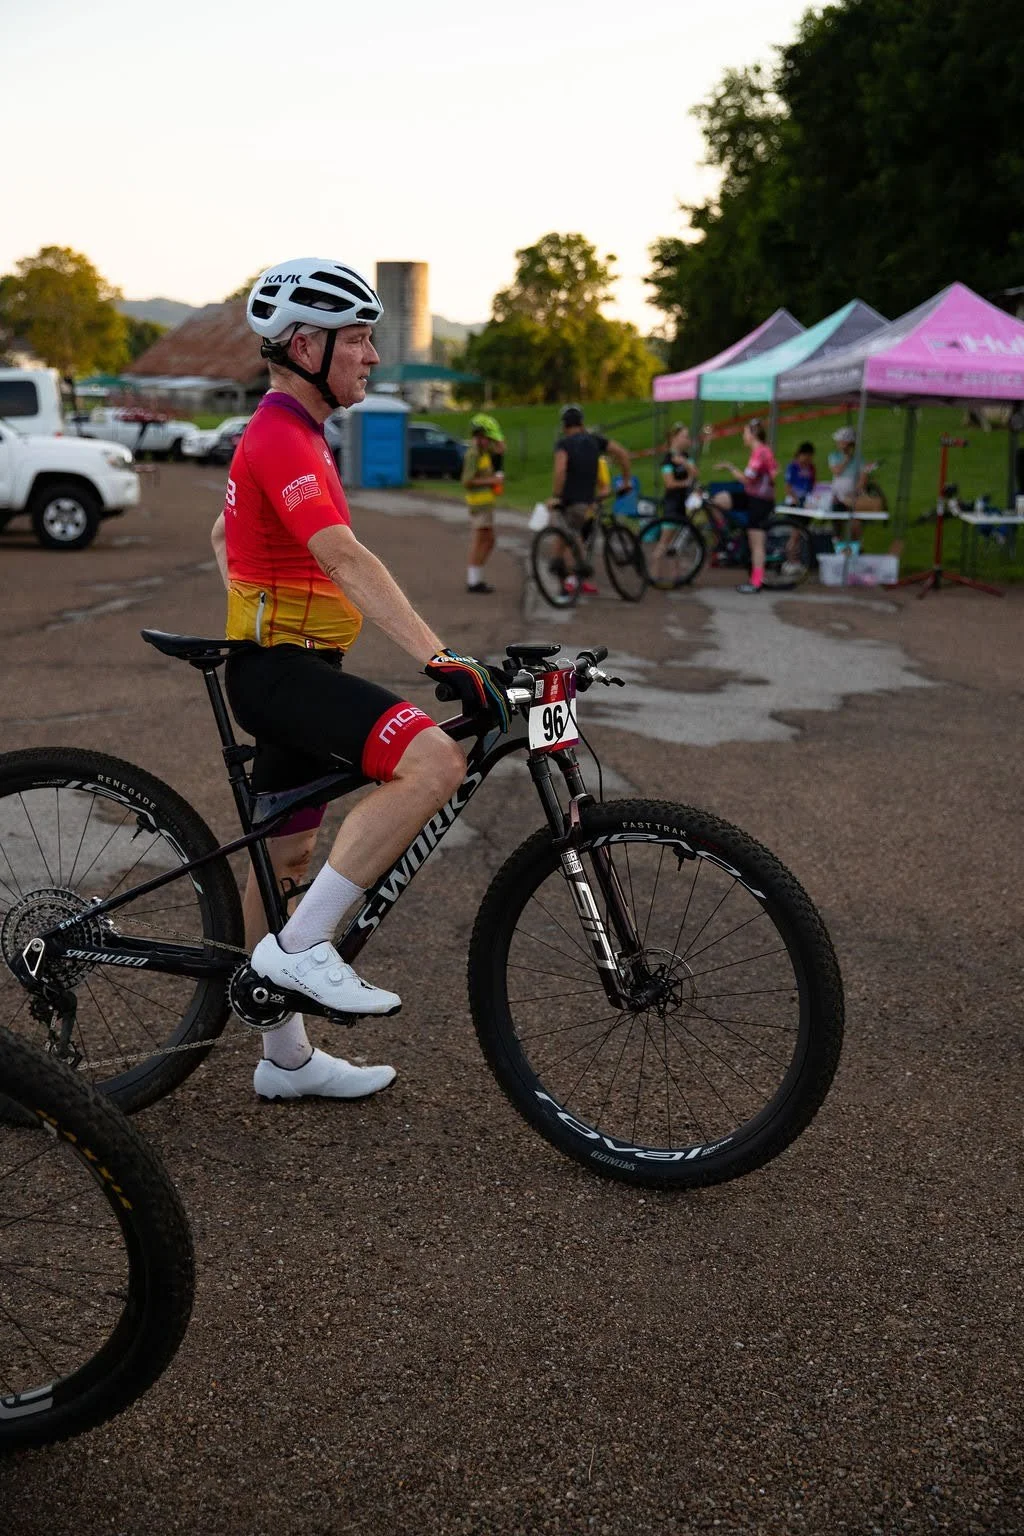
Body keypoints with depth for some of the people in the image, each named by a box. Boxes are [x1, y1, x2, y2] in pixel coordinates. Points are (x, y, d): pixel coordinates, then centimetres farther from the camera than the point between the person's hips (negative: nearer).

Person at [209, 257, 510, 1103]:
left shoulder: (286, 433, 17)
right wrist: (440, 658, -40)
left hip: (289, 664, 11)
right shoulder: (284, 440, -17)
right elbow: (347, 560, -32)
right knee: (433, 760, -29)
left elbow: (224, 536, 31)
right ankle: (301, 945, -22)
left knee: (288, 852, 15)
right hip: (282, 670, -11)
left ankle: (286, 1057, 26)